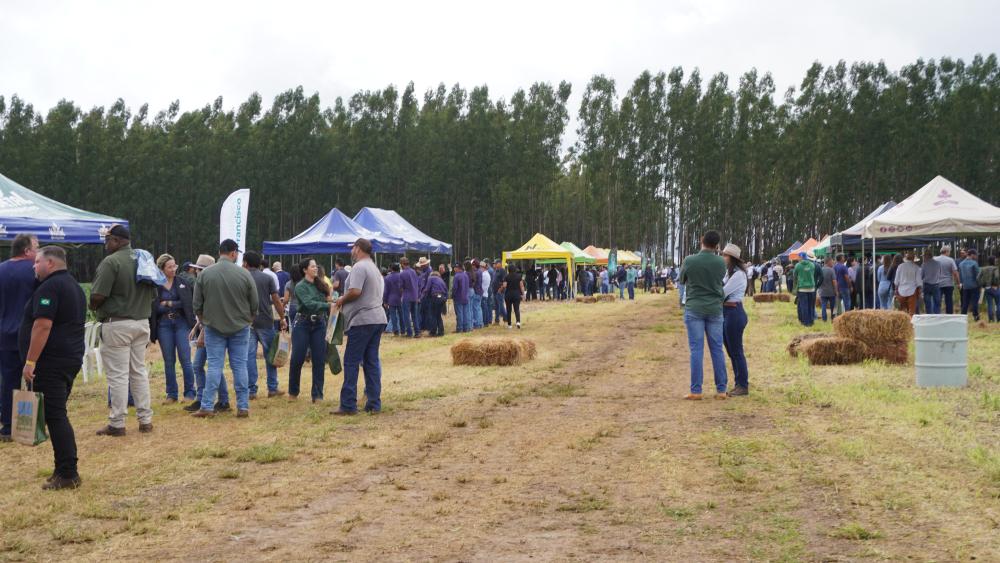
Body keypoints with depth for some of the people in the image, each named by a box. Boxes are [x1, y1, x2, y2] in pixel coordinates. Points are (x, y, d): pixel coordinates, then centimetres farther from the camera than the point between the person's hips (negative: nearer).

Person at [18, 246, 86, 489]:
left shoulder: (49, 287, -13)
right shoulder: (74, 286, 19)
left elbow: (43, 326, -22)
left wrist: (30, 362, -21)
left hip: (50, 361, -10)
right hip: (72, 358, 10)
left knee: (55, 416, -8)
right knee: (58, 415, 14)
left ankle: (67, 474, -8)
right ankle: (66, 470, 16)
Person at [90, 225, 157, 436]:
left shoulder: (111, 262, -13)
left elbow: (98, 296, -17)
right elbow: (153, 294, 14)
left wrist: (93, 306, 3)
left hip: (117, 323, -7)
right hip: (142, 322, 7)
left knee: (118, 375, -2)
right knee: (139, 371, 13)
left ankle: (117, 424, 3)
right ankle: (145, 419, 16)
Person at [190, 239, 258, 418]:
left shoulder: (205, 274, -6)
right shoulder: (244, 274, -8)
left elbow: (197, 304, 1)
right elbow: (255, 304, -1)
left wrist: (205, 321, 18)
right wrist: (247, 320, 16)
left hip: (213, 327, 1)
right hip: (240, 327, 0)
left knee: (214, 366, 4)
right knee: (240, 366, 5)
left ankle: (207, 406, 3)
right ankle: (243, 407, 7)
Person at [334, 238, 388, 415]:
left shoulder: (359, 267, -12)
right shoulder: (374, 268, 19)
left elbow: (355, 291, -23)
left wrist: (342, 300, -5)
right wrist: (345, 300, 14)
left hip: (363, 320, -9)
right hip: (378, 319, 9)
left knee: (351, 362, -4)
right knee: (372, 361, 9)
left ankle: (348, 406, -3)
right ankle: (374, 405, 8)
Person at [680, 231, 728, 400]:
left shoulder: (689, 261, -9)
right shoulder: (720, 263, -4)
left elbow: (682, 279, 8)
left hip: (694, 309, -2)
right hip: (714, 309, 2)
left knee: (696, 350, -1)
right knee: (717, 350, 7)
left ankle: (696, 391, -2)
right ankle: (721, 390, 9)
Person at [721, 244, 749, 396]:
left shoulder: (738, 274, -14)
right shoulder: (728, 272, 14)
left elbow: (723, 292, -17)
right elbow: (720, 291, 7)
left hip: (734, 313, -9)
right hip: (725, 312, 10)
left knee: (736, 351, -3)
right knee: (731, 351, 14)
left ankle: (743, 386, 5)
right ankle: (738, 383, 22)